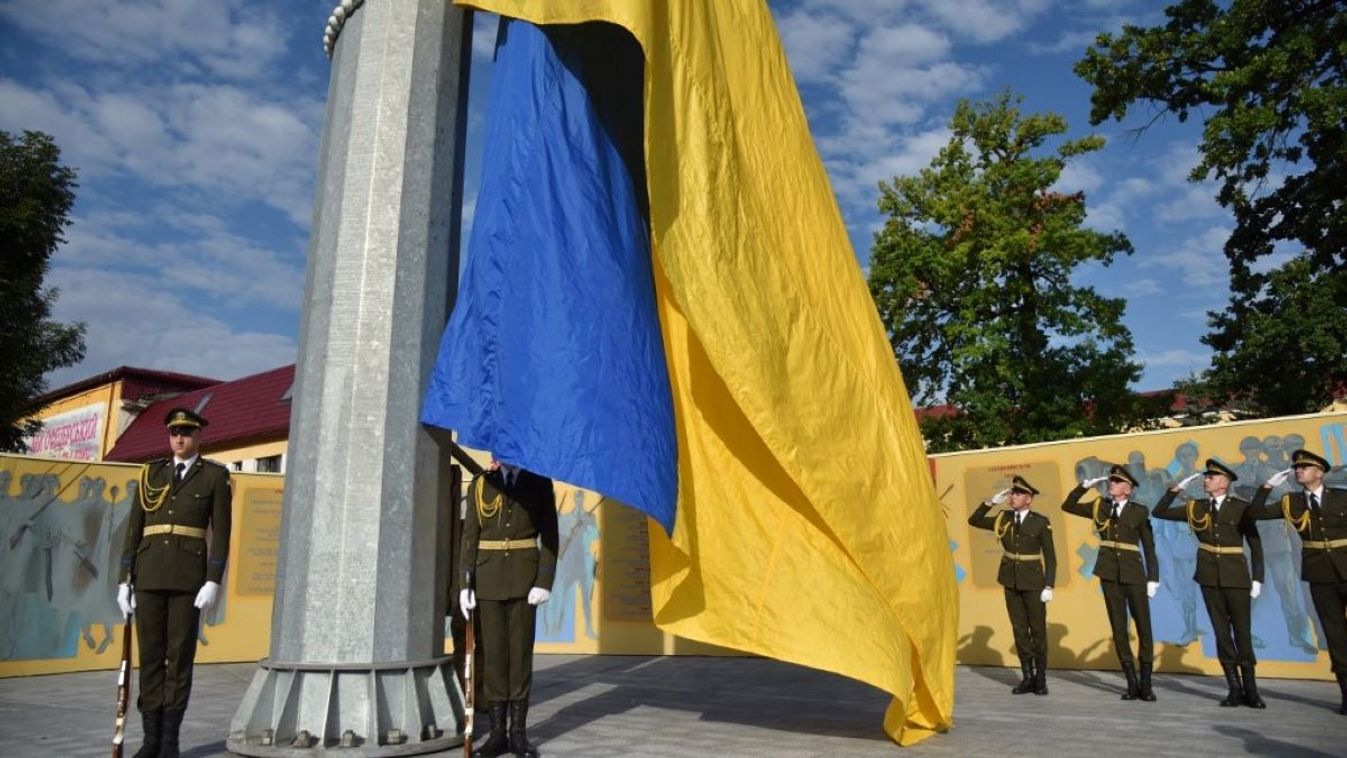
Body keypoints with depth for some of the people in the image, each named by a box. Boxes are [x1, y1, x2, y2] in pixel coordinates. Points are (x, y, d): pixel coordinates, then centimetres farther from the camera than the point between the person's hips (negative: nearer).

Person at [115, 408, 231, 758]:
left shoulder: (215, 475, 3)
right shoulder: (151, 473, 12)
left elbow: (220, 531, -3)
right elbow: (134, 528, 10)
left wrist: (214, 582, -12)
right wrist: (124, 580, 4)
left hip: (189, 576, -3)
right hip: (149, 574, 3)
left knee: (180, 655, -1)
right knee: (150, 654, 3)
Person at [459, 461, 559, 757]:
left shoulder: (540, 483, 2)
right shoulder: (480, 485, 5)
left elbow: (549, 535, -2)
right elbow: (470, 537, 4)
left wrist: (544, 582, -11)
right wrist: (466, 585, -4)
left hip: (524, 577, -1)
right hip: (489, 577, 1)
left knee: (521, 651, 1)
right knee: (493, 652, 3)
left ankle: (518, 732, 11)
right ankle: (497, 733, 11)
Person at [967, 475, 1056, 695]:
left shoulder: (1041, 522, -9)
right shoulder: (1003, 518, 2)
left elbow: (1050, 557, -8)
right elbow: (974, 521, 6)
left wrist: (1049, 587, -13)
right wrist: (992, 502, -4)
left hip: (1033, 582, -4)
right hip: (1010, 581, 4)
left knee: (1038, 629, 2)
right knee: (1019, 630, 6)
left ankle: (1040, 678, 13)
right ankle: (1027, 677, 12)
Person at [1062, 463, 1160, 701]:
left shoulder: (1139, 511, 1)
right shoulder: (1099, 507, 7)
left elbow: (1149, 547, 2)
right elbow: (1067, 505, 11)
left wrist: (1153, 578, -3)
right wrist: (1086, 485, 2)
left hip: (1134, 574, -2)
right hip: (1109, 574, 2)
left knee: (1144, 627, -2)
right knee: (1119, 628, 4)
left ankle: (1146, 685, 8)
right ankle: (1132, 684, 11)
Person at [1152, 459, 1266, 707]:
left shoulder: (1241, 508, -3)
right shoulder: (1196, 508, 5)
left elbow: (1255, 545, -2)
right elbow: (1159, 512, 7)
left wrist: (1257, 579, -7)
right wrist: (1176, 488, -1)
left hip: (1236, 577, -2)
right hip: (1209, 577, 3)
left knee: (1243, 631, 2)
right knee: (1221, 631, 4)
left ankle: (1250, 688, 12)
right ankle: (1234, 689, 10)